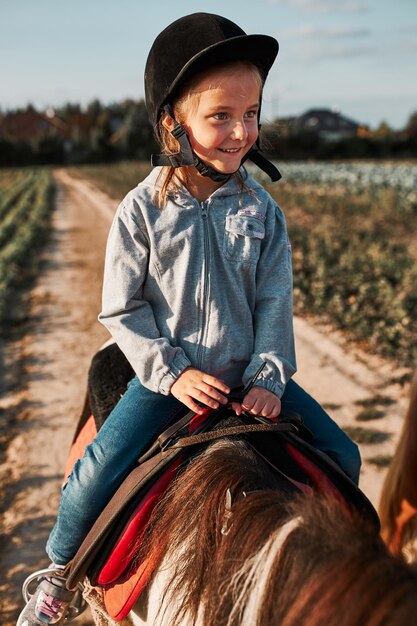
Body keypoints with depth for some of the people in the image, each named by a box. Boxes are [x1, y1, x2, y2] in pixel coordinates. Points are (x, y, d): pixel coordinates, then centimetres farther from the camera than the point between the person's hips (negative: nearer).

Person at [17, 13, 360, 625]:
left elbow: (275, 301, 0)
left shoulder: (260, 208, -2)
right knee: (97, 471, -18)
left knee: (340, 456, 0)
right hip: (168, 375, -3)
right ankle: (60, 570, 14)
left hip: (248, 374, 3)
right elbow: (120, 310, -6)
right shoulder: (142, 210, -10)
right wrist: (172, 372, -14)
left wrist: (270, 377, -11)